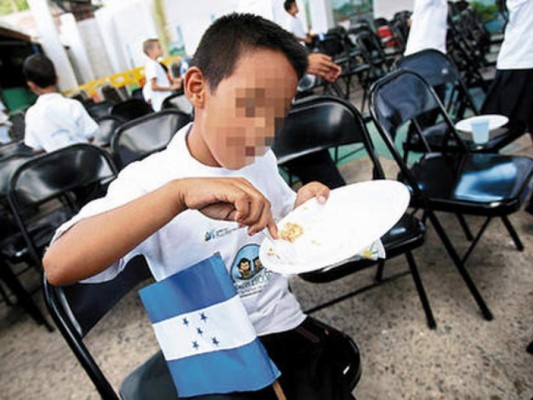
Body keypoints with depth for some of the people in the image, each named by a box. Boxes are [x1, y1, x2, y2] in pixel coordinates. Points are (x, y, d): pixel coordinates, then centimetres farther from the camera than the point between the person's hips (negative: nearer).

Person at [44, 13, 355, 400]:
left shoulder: (262, 160, -1)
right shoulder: (149, 180, -17)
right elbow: (58, 266, -30)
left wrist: (300, 208, -8)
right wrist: (178, 193, -41)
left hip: (285, 324, 4)